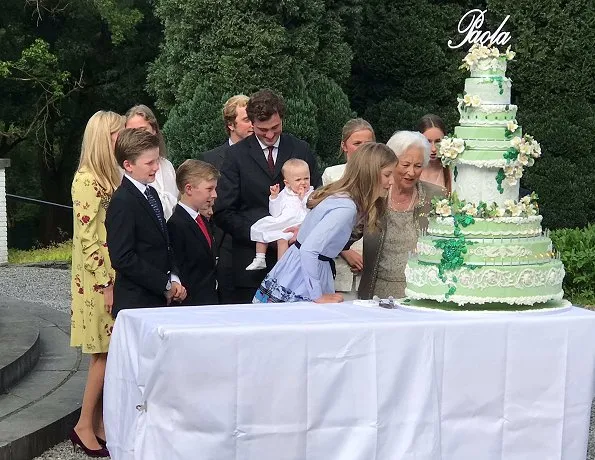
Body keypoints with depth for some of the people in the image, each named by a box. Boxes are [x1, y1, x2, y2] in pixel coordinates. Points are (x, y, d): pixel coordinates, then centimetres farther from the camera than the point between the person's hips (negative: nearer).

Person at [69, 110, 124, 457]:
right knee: (106, 354, -5)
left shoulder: (111, 177, 13)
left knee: (110, 354, 8)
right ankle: (85, 426, 5)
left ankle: (101, 424, 13)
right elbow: (88, 239, -17)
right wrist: (106, 285, -18)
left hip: (117, 277, 8)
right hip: (99, 281, -8)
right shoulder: (87, 180, -13)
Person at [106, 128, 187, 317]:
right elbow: (122, 258, -20)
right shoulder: (122, 202, -14)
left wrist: (173, 279, 4)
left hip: (158, 301, 8)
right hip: (136, 303, -8)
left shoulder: (152, 194, 16)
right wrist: (165, 285, -15)